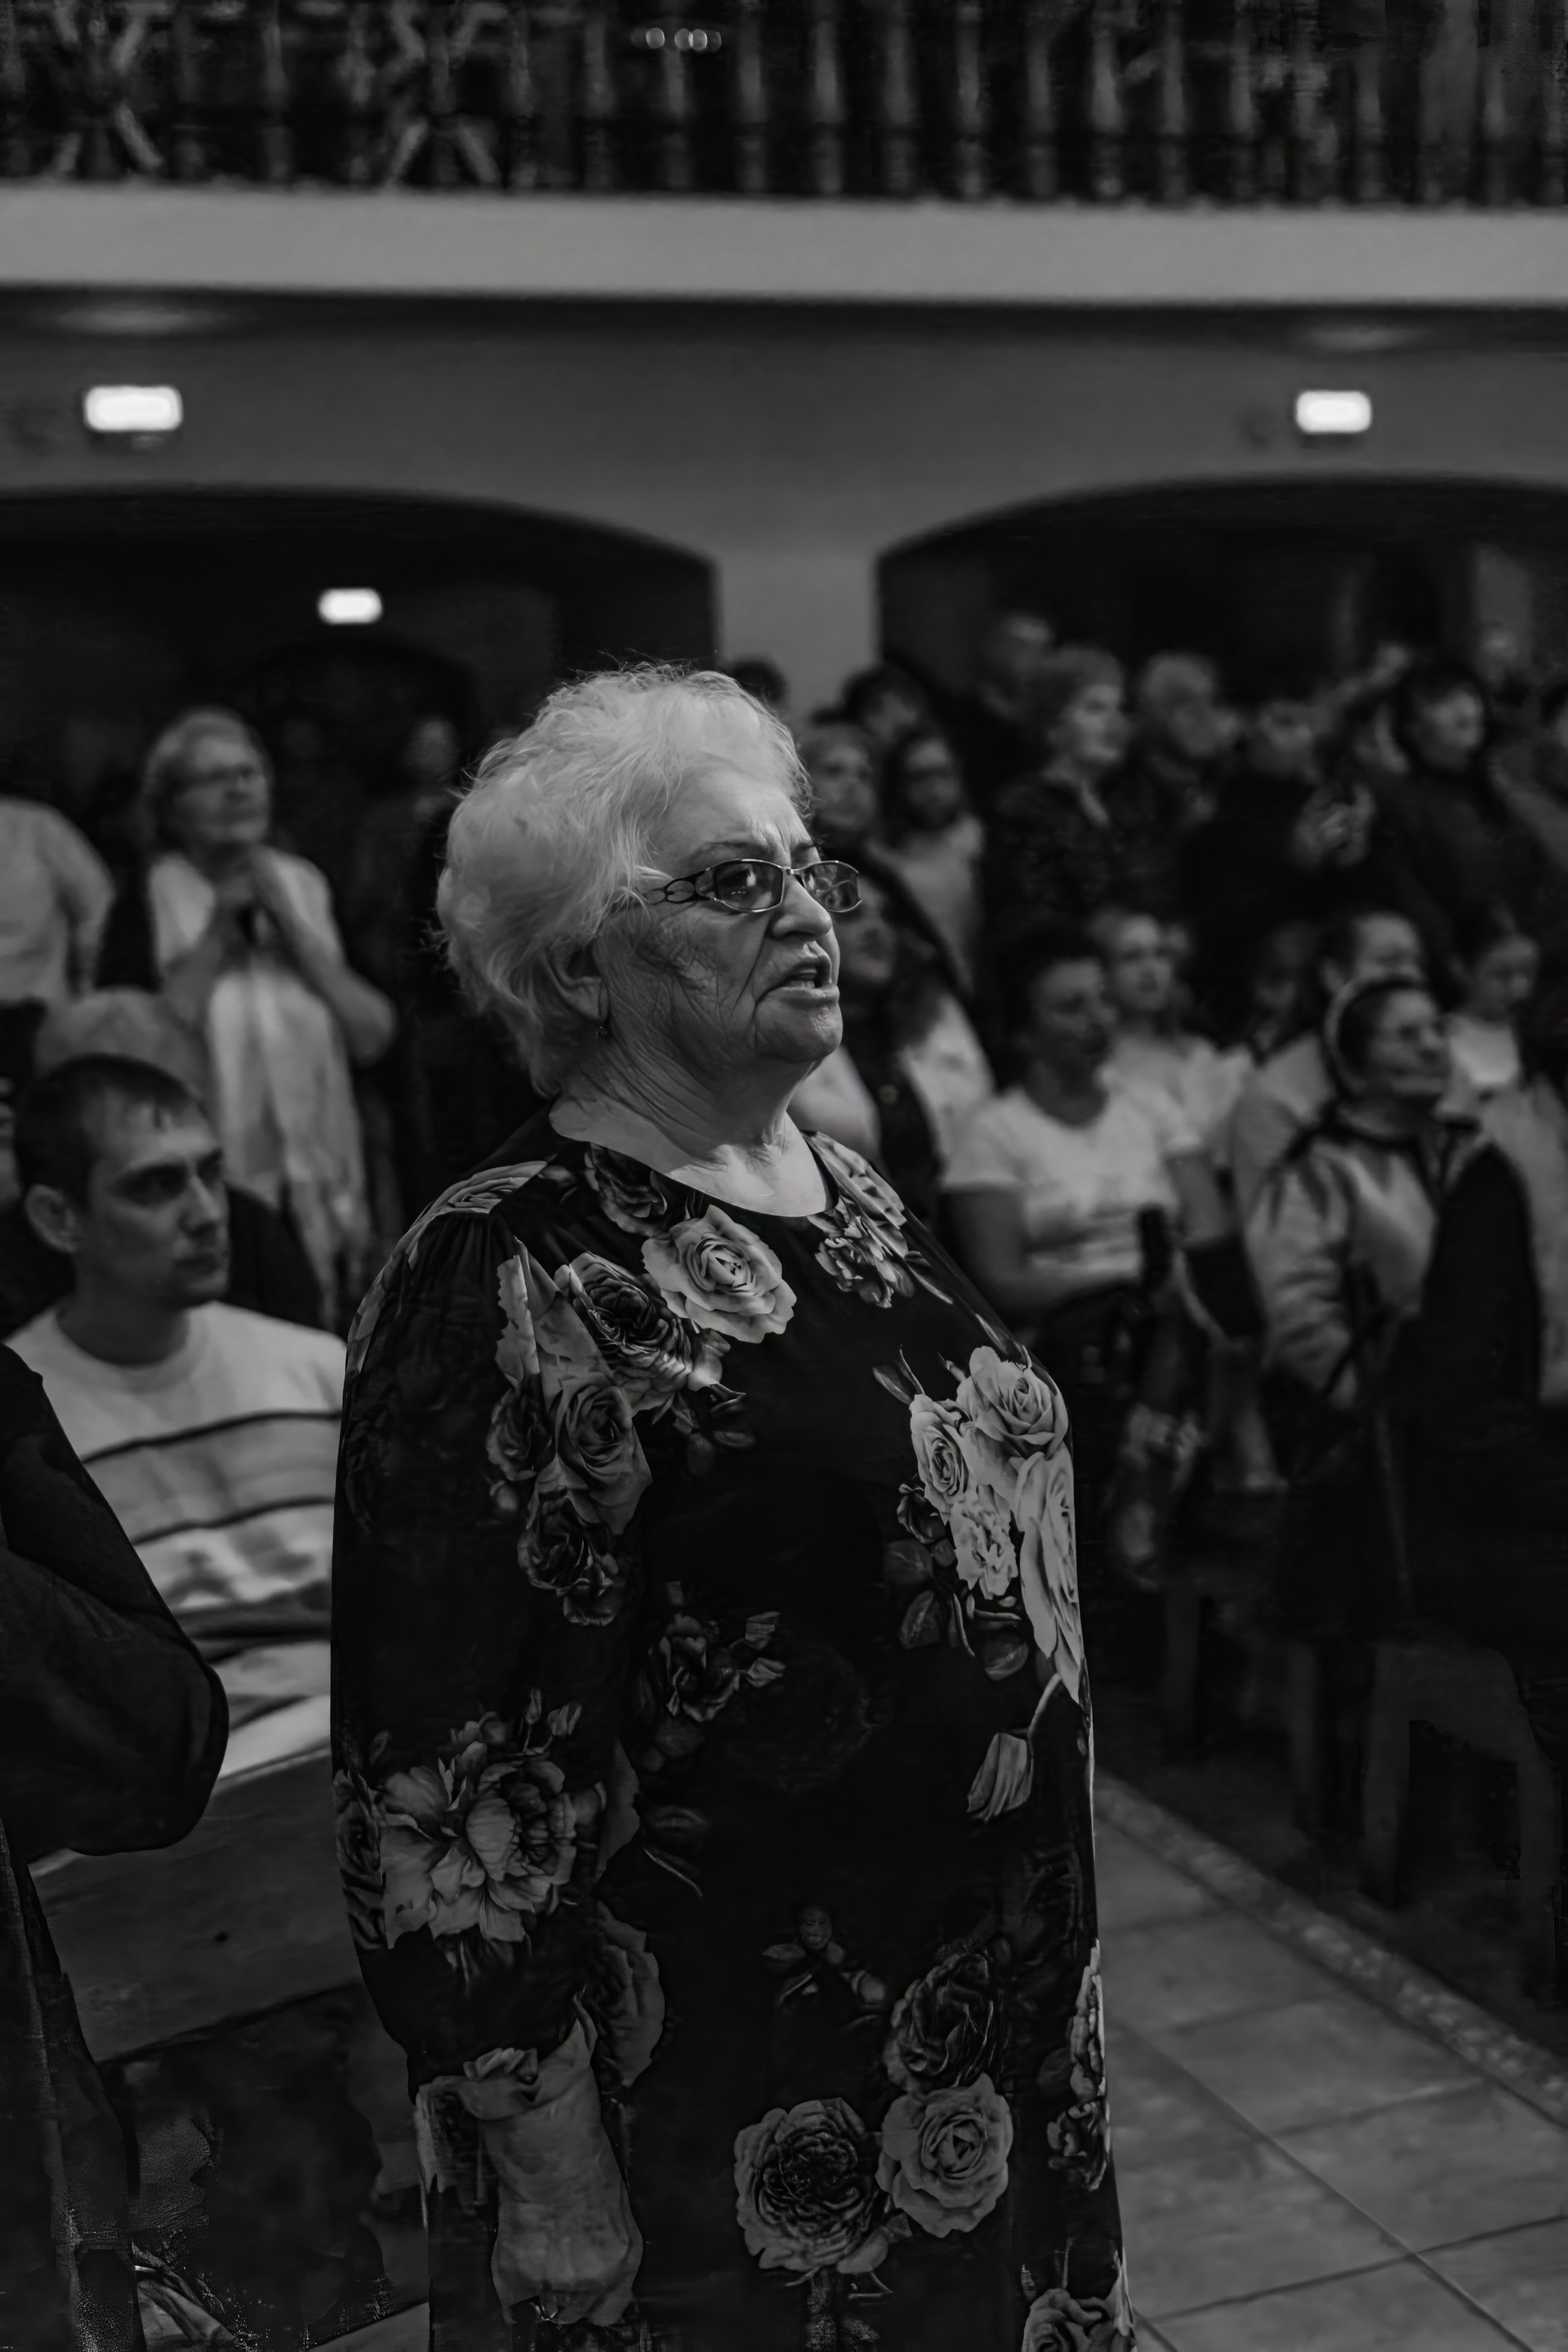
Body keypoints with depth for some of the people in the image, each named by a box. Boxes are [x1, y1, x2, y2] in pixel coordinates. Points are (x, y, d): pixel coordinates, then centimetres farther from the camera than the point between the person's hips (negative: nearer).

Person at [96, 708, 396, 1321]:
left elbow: (373, 1036, 1)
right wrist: (215, 937, -11)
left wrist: (290, 927, -6)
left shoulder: (306, 890, 10)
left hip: (323, 1194, 4)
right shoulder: (147, 906, -1)